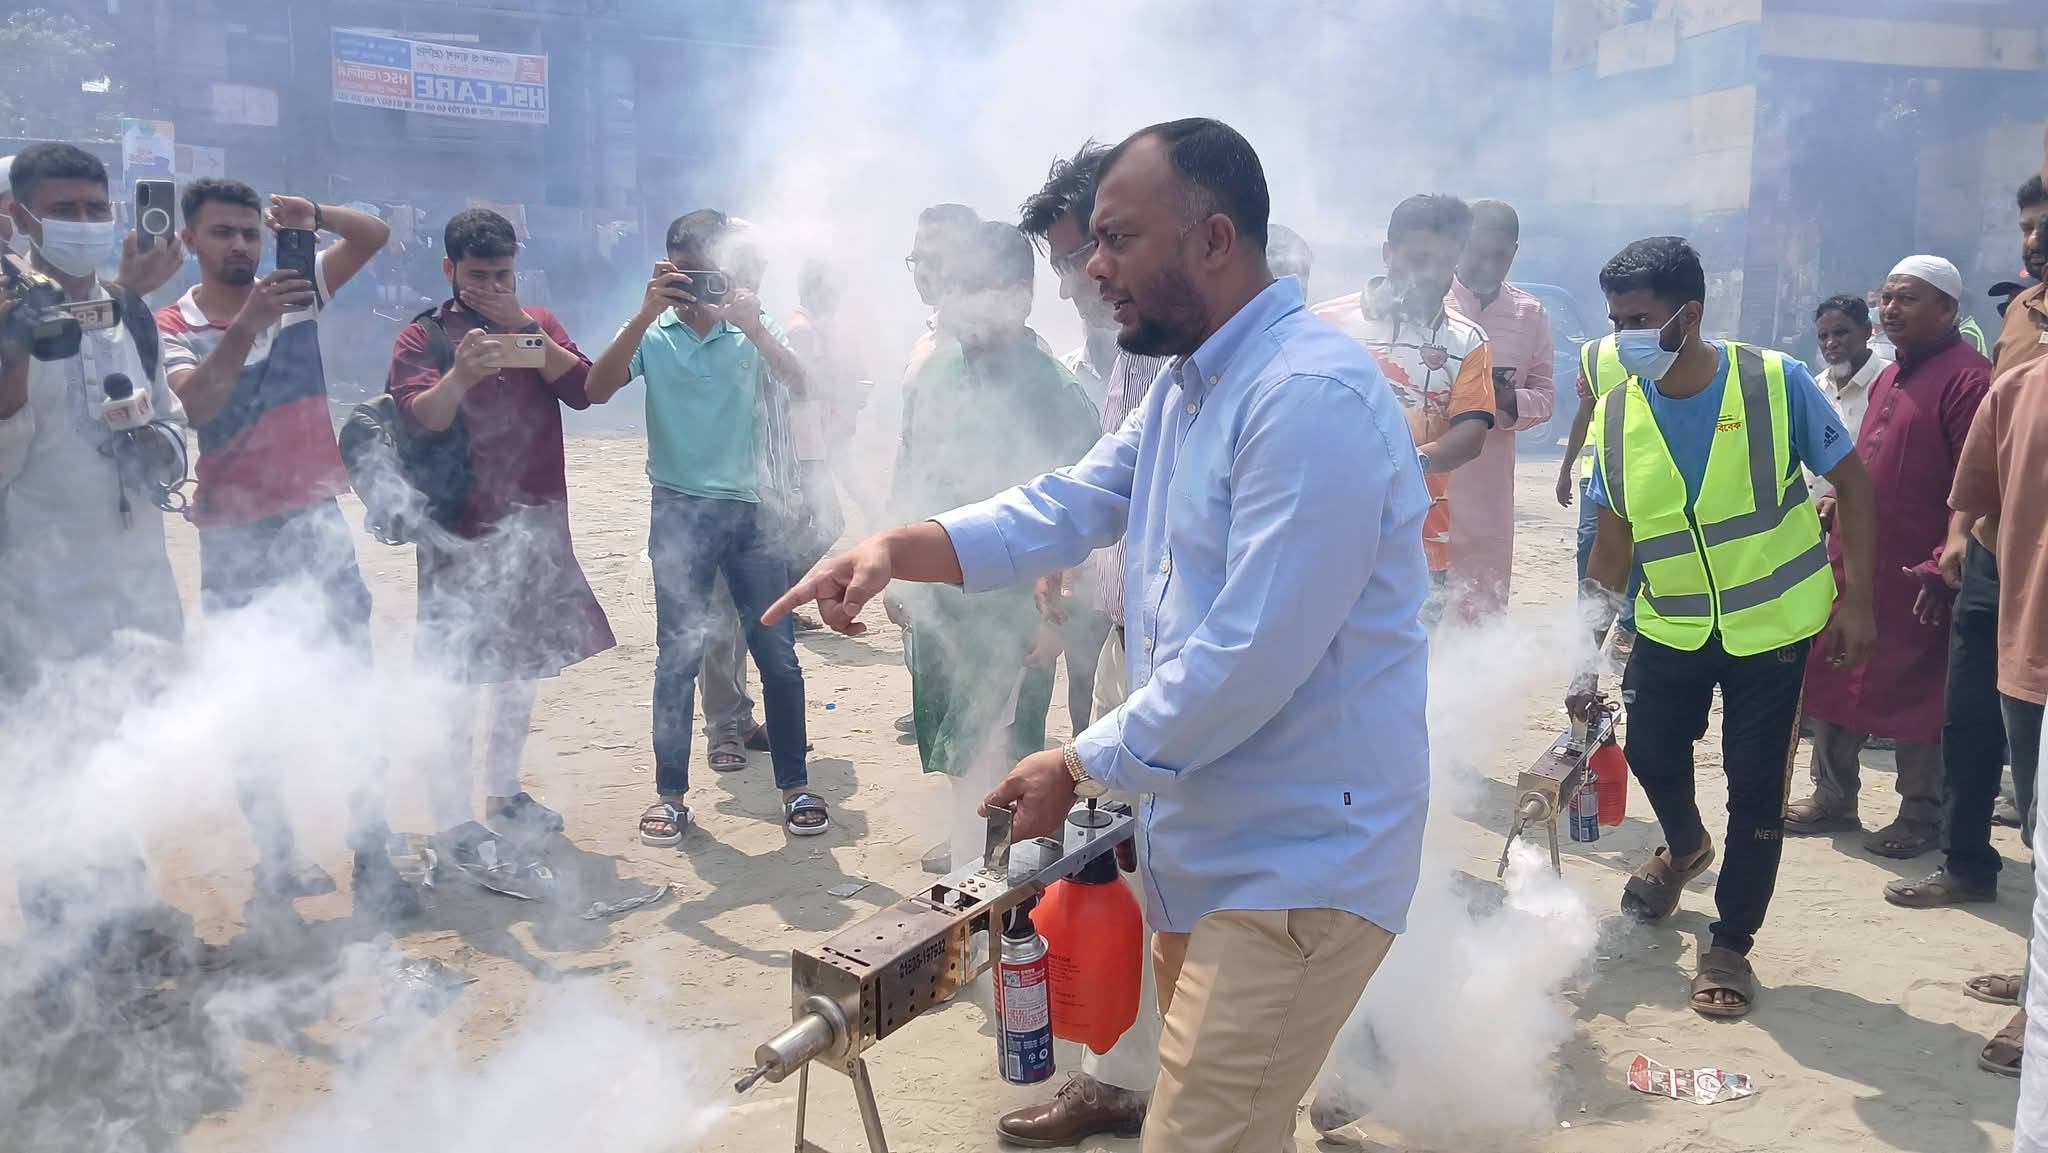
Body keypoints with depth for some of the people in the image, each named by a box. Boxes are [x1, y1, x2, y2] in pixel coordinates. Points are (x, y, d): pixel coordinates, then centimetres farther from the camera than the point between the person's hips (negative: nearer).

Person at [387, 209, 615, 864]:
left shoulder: (539, 323, 10)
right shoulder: (422, 338, -3)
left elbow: (582, 388, -4)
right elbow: (422, 416, -19)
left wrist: (525, 330, -14)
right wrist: (461, 373, -38)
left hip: (536, 523, 5)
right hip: (463, 531, -5)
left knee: (523, 664, 14)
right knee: (458, 674, -4)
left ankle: (505, 792, 29)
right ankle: (453, 815, 4)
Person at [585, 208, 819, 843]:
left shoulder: (749, 331, 5)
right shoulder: (653, 333, 3)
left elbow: (799, 384, -11)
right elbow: (598, 389, -14)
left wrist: (753, 327, -26)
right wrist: (646, 313, -24)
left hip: (752, 509, 1)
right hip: (681, 511, -1)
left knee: (777, 652, 3)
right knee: (677, 657, 3)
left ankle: (795, 787, 14)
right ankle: (670, 795, 13)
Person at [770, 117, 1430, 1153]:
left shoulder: (1312, 397, -22)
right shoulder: (1184, 389, 13)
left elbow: (1255, 657, -25)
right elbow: (1063, 510, 10)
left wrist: (1082, 767, -14)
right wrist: (895, 548, -6)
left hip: (1295, 866, -9)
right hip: (1201, 848, 10)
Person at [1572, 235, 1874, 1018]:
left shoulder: (1778, 383, -17)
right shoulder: (1616, 414, -9)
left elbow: (1851, 482, -6)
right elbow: (1614, 539, -2)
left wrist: (1856, 599, -9)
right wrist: (1586, 650, -6)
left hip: (1774, 622, -3)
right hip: (1671, 625, 3)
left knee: (1756, 789, 2)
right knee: (1651, 751, 13)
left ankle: (1730, 945, 19)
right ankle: (1684, 846, 47)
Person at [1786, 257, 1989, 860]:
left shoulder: (1965, 378, -13)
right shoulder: (1890, 376, 15)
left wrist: (1942, 567, -22)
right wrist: (1838, 500, 12)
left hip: (1916, 578, -9)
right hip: (1855, 563, 9)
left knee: (1913, 697, 3)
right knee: (1831, 681, 13)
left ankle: (1921, 817, 19)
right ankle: (1833, 799, 27)